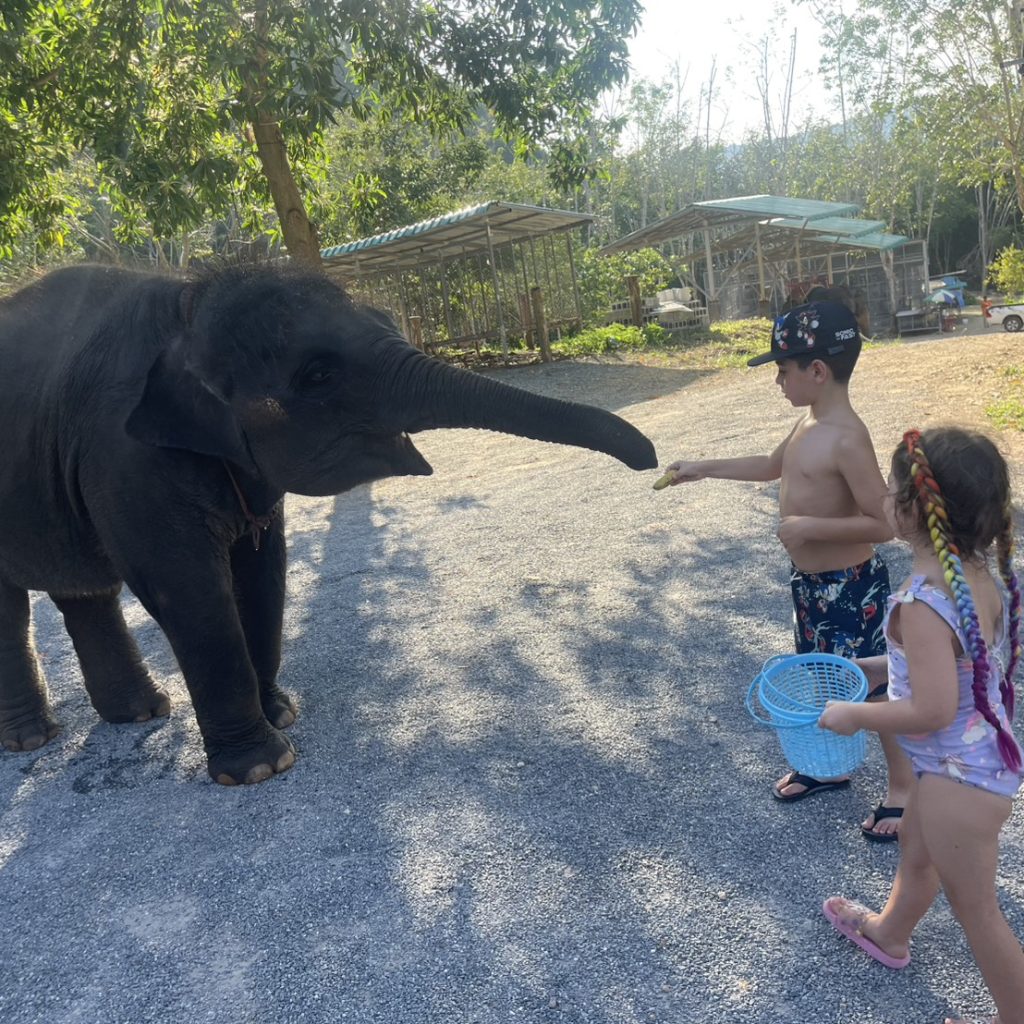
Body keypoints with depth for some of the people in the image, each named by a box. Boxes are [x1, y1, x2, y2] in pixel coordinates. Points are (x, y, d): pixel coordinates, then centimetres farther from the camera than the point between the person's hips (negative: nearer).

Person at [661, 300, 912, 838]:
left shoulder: (846, 438, -26)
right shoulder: (810, 422, 2)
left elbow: (884, 523, -27)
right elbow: (773, 465, 20)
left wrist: (810, 526, -28)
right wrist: (704, 468, 19)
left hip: (849, 586, -9)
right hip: (809, 580, 9)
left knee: (872, 685, 7)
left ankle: (904, 787, 28)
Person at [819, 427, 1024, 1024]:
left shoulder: (923, 603, -33)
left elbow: (932, 712, -31)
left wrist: (853, 716, -16)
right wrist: (889, 663, 15)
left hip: (959, 777, -10)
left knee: (976, 908, 14)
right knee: (916, 853, 32)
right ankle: (889, 934, 58)